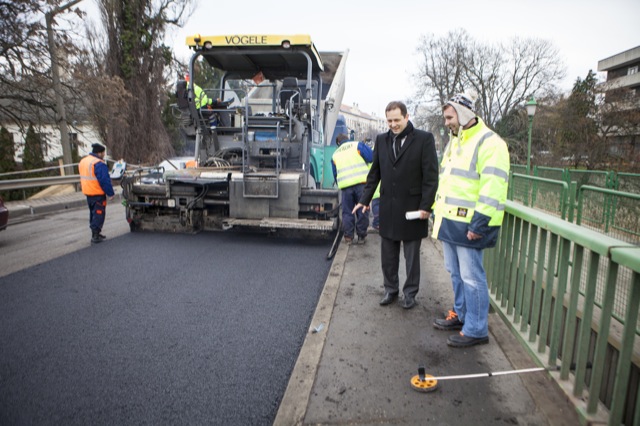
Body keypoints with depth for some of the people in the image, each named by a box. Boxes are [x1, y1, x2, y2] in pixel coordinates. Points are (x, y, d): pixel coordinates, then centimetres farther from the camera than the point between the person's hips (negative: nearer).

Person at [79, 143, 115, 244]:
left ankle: (95, 233, 27)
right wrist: (110, 194, -15)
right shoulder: (99, 163, -19)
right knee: (99, 213, -3)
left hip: (87, 192, 9)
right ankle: (95, 236, -4)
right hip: (98, 193, -9)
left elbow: (84, 178, 20)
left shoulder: (82, 161, 13)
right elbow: (105, 180, -21)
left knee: (93, 213, 19)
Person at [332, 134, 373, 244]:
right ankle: (361, 236, 12)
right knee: (362, 210, 7)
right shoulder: (358, 145, 8)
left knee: (347, 212, 12)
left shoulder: (335, 154, 19)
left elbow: (335, 174, 19)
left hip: (345, 185, 3)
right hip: (361, 182, -2)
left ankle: (348, 237, 13)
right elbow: (371, 158, -5)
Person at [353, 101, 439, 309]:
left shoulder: (424, 139, -6)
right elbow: (374, 173, 12)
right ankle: (391, 290, 29)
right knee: (388, 254, 12)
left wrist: (426, 206, -12)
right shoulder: (381, 140, 7)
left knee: (412, 254, 10)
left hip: (412, 207, -4)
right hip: (388, 207, 4)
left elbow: (431, 175, -8)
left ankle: (410, 292, 25)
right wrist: (365, 200, 8)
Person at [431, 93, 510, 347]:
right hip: (449, 221, 9)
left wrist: (479, 223, -23)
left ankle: (476, 330, 12)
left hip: (469, 225, -9)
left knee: (471, 277, -1)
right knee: (455, 273, 18)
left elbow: (493, 186, -21)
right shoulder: (454, 143, 17)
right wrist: (437, 211, 19)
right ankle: (461, 315, 34)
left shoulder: (489, 143, -13)